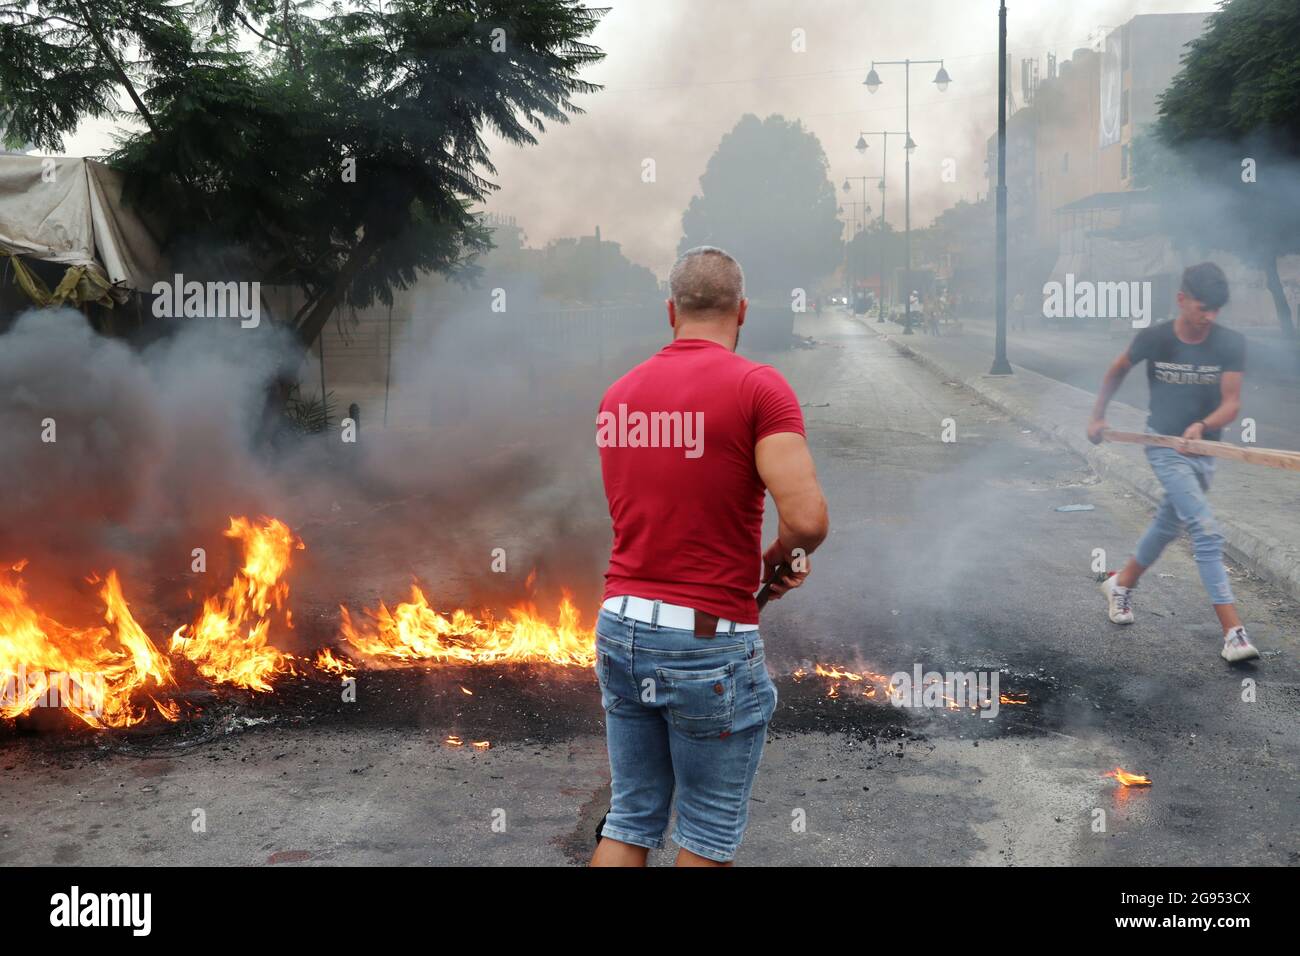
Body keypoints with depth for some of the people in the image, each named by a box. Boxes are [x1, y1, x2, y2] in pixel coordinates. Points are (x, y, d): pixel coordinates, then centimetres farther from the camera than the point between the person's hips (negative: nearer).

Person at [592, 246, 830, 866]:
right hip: (709, 638, -5)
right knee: (708, 835, 11)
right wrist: (782, 556, 1)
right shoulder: (757, 386, -11)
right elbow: (807, 518, -22)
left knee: (629, 820, 17)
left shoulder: (618, 394, 8)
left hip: (620, 626, 6)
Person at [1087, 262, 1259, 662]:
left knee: (1168, 525, 21)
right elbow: (1117, 371, 7)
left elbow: (1231, 403, -15)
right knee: (1207, 533, -17)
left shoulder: (1231, 344, -10)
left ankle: (1121, 584, 46)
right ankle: (1233, 633, -21)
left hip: (1204, 449, 4)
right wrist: (1098, 417, 12)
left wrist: (1202, 425, -35)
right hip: (1165, 447, -4)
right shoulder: (1154, 339, -13)